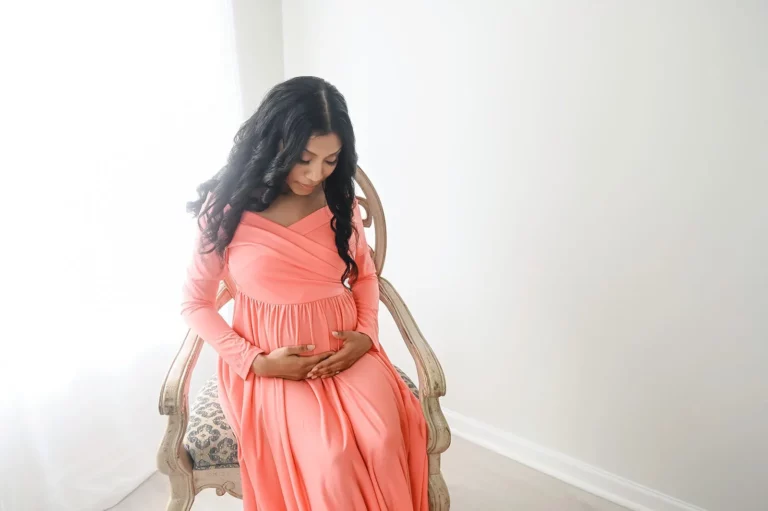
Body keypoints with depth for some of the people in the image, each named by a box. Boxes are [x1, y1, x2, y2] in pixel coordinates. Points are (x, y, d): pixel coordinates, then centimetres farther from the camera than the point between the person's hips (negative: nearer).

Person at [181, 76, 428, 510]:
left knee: (383, 440, -24)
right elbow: (196, 303, -1)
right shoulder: (227, 208, -8)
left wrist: (367, 333, -6)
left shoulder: (341, 200, 0)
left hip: (343, 349, 3)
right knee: (328, 456, -26)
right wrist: (255, 362, -12)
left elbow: (365, 274, 13)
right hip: (270, 363, -2)